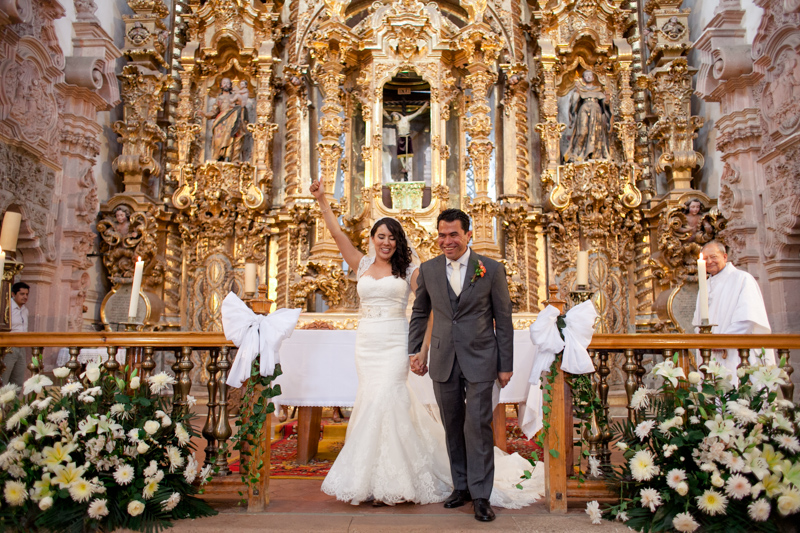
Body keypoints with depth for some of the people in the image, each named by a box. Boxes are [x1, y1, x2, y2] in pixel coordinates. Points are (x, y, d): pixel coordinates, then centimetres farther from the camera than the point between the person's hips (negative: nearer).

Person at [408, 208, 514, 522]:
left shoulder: (492, 270, -3)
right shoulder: (428, 270, 4)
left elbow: (503, 320, -1)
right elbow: (419, 313, 15)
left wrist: (506, 365, -1)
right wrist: (415, 351, 9)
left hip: (479, 361, -3)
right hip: (443, 361, 3)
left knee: (478, 426, -2)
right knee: (453, 428, 12)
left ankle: (480, 495, 11)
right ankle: (461, 486, 27)